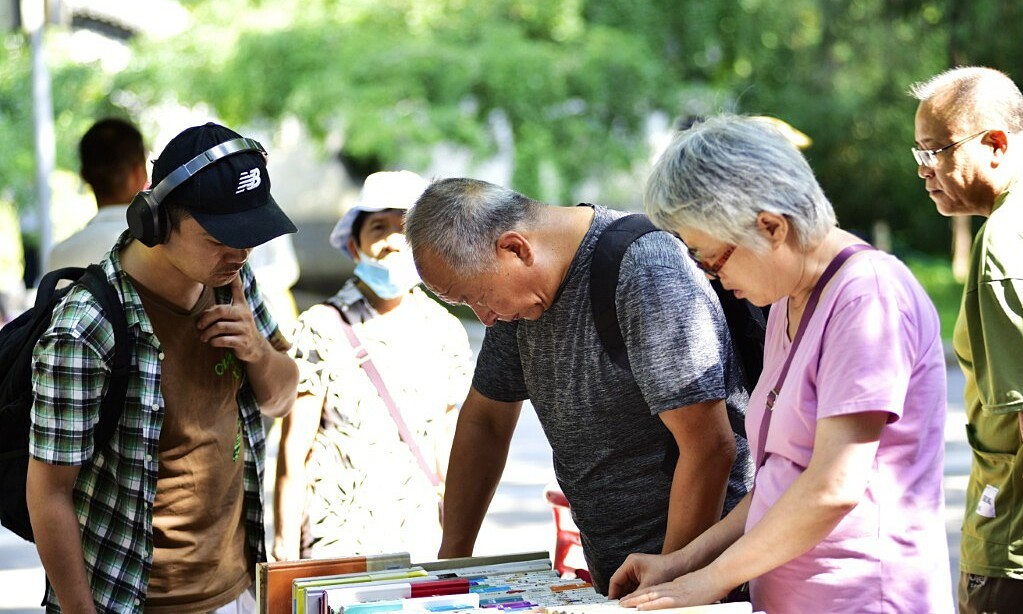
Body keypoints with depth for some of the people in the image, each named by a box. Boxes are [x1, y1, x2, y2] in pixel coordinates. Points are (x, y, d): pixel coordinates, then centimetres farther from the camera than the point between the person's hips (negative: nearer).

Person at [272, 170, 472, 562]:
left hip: (419, 545, 3)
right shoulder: (322, 329, -5)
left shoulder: (445, 334, 6)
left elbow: (448, 452, 12)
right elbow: (292, 454, -5)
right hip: (334, 544, -3)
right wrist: (286, 556, -7)